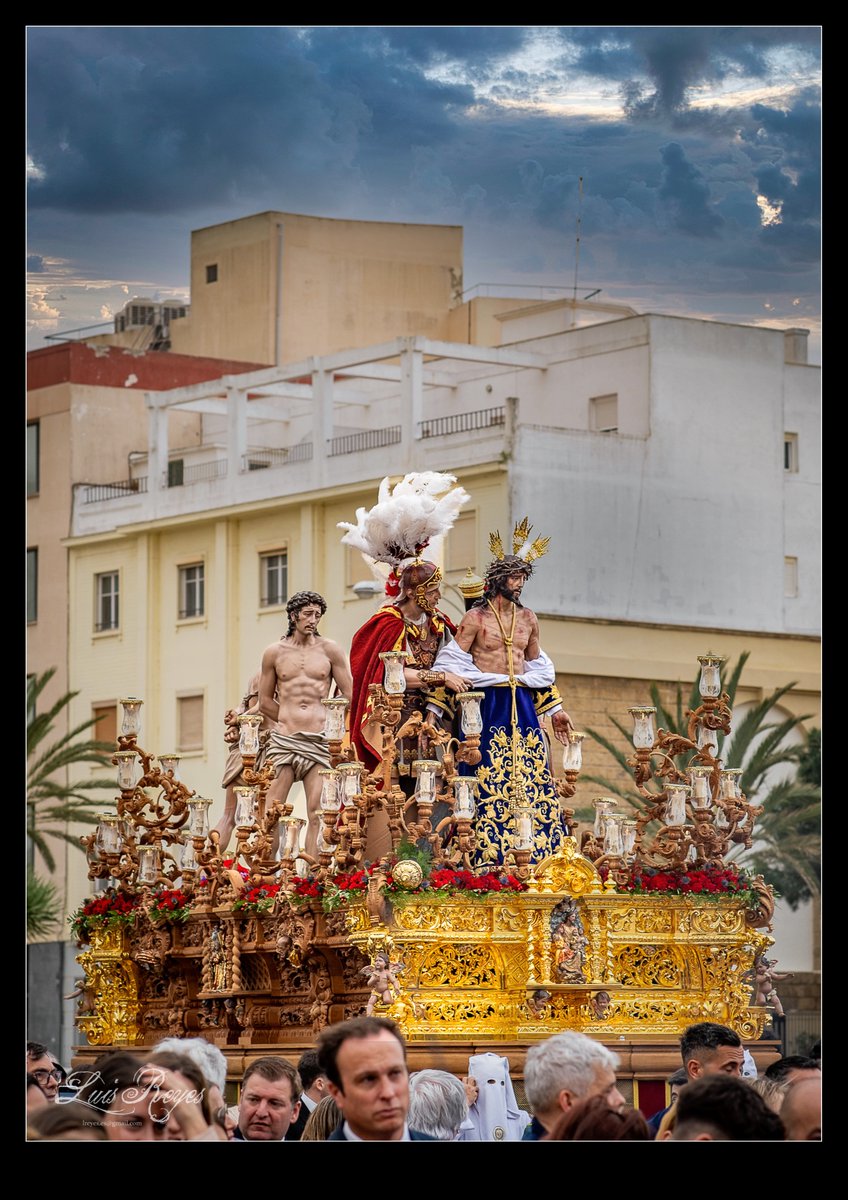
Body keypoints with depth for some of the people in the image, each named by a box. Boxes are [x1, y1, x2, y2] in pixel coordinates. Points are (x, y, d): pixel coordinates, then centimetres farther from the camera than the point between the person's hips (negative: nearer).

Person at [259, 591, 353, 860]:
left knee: (316, 814, -5)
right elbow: (265, 701, 15)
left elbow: (349, 698, 8)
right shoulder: (274, 652, 9)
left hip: (320, 742, 0)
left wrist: (328, 724, 6)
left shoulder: (330, 650, 7)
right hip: (283, 740, 0)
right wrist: (291, 722, 11)